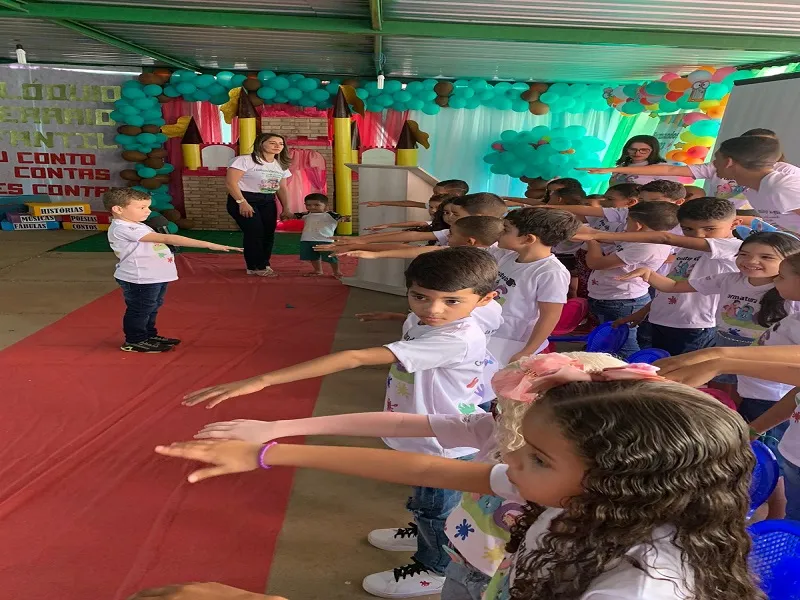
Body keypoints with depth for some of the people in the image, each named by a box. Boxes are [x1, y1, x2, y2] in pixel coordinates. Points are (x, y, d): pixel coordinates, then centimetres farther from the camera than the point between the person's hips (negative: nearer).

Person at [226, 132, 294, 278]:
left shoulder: (282, 165, 11)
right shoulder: (245, 160, -11)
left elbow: (282, 188, 17)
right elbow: (230, 182, -15)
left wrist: (286, 209, 10)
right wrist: (242, 202, -21)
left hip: (268, 202, 7)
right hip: (244, 199, -7)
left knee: (268, 233, 5)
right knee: (254, 233, -10)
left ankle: (262, 265, 22)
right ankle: (257, 266, 6)